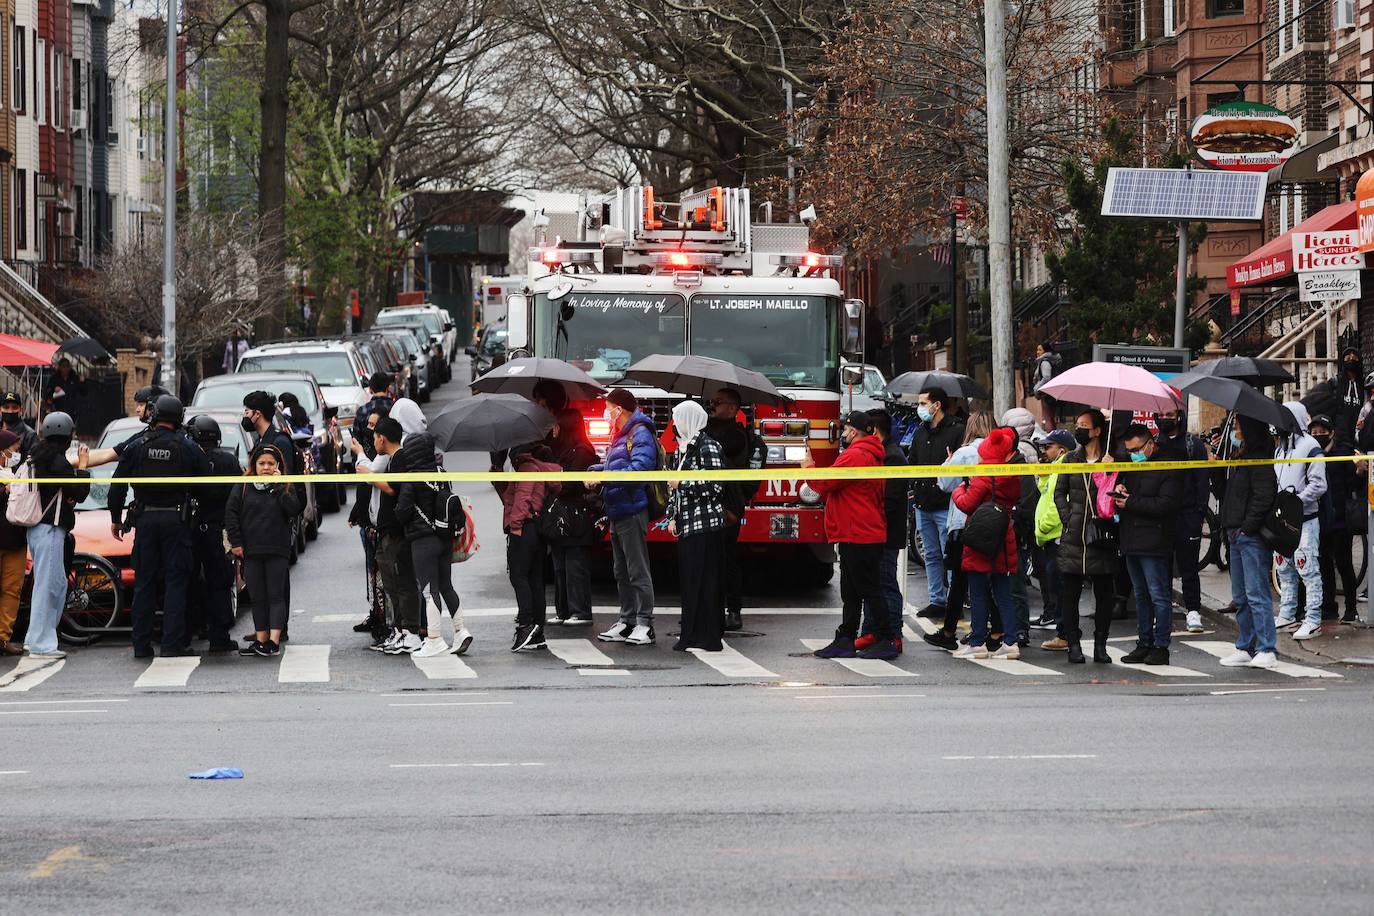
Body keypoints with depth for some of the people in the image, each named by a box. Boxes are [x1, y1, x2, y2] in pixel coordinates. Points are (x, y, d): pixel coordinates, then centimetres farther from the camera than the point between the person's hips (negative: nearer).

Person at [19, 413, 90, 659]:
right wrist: (82, 467, -1)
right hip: (50, 529, -10)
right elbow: (79, 493, -13)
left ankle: (34, 638, 18)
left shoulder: (39, 457, 12)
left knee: (57, 584, 16)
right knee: (47, 584, -7)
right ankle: (41, 644, -7)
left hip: (37, 528, 10)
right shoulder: (58, 462, -16)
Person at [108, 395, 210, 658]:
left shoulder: (138, 447, 2)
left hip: (145, 519, 2)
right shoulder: (188, 448, -2)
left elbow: (117, 485, 4)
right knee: (176, 580, 1)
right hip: (176, 519, -2)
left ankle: (141, 644, 7)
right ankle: (173, 643, -5)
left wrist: (116, 518, 13)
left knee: (144, 582, 8)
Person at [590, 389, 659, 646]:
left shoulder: (640, 434, -12)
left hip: (633, 511, -11)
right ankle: (627, 622, 20)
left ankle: (644, 625, -7)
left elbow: (640, 468, -24)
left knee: (637, 571, -8)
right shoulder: (621, 435, 19)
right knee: (622, 573, 14)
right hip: (617, 513, 11)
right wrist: (595, 469, 11)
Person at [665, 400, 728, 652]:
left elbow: (715, 486, -16)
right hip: (688, 524, 9)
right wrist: (673, 516, 15)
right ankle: (691, 634, 15)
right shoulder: (684, 447, 17)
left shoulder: (707, 447, -10)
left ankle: (707, 638, -8)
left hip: (706, 524, -9)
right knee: (689, 579, 9)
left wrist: (682, 484, -13)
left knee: (703, 580, -8)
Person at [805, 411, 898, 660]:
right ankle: (845, 640, 16)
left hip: (858, 536, -11)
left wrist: (808, 468, 1)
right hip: (866, 534, 11)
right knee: (851, 593, 13)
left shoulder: (854, 456, -16)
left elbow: (825, 483, -14)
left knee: (870, 590, -8)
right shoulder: (872, 457, 19)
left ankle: (886, 641, -7)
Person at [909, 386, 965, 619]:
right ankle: (936, 601, 17)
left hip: (945, 506, -8)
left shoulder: (957, 431, -9)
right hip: (923, 505, 8)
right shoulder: (921, 432, 16)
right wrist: (915, 487, 14)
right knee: (931, 556, 12)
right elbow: (913, 463, 24)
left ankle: (953, 602, -2)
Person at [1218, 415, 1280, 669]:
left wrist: (1246, 527, -18)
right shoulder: (1238, 460, 16)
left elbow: (1263, 499, -19)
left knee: (1256, 594, -10)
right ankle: (1246, 648, 18)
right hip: (1237, 536, 10)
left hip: (1253, 537, -10)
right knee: (1240, 597, 12)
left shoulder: (1260, 462, -12)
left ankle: (1267, 649, -9)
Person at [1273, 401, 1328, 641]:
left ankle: (1313, 621, -8)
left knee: (1308, 571, -8)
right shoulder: (1280, 448, 17)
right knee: (1284, 569, 14)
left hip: (1304, 519, -9)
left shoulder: (1310, 447, -9)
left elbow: (1318, 485, -14)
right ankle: (1287, 615, 23)